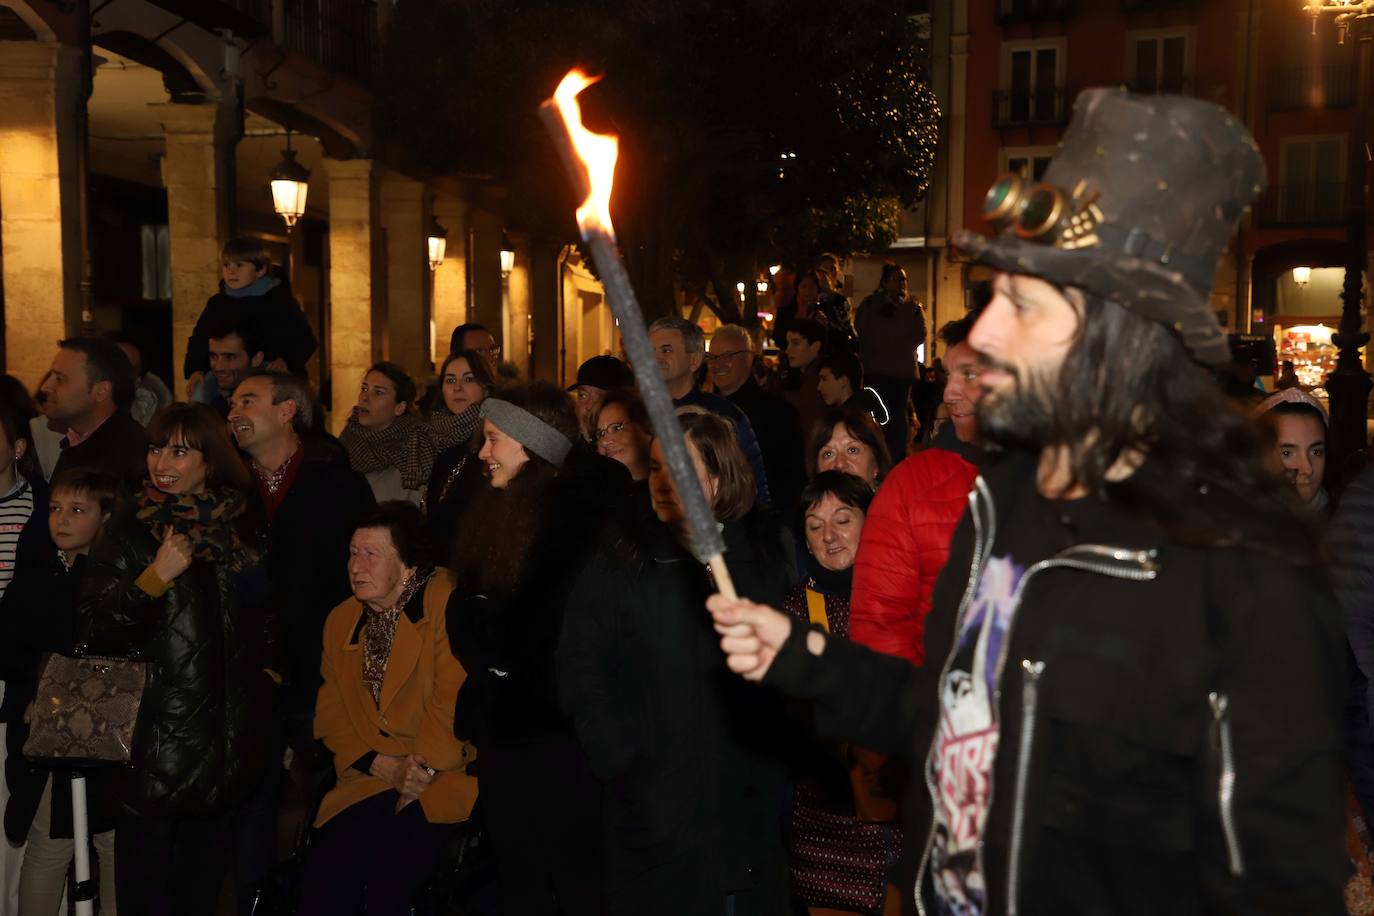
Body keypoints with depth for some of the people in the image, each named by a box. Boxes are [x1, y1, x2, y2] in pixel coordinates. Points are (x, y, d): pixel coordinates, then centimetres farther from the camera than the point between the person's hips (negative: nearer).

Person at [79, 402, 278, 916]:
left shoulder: (243, 529, 7)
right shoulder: (129, 531, -1)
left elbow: (268, 619, 20)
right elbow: (94, 629, -9)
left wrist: (268, 671, 9)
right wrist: (154, 578, -20)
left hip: (230, 733, 3)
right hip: (153, 734, -3)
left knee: (207, 865, 12)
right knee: (146, 866, 0)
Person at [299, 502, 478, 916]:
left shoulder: (446, 602, -10)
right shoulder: (341, 621, 13)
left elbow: (455, 702, -15)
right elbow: (332, 714, 9)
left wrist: (420, 770, -12)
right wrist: (385, 768, -6)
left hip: (445, 781, -5)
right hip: (369, 783, 6)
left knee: (386, 879, -23)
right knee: (321, 883, -14)